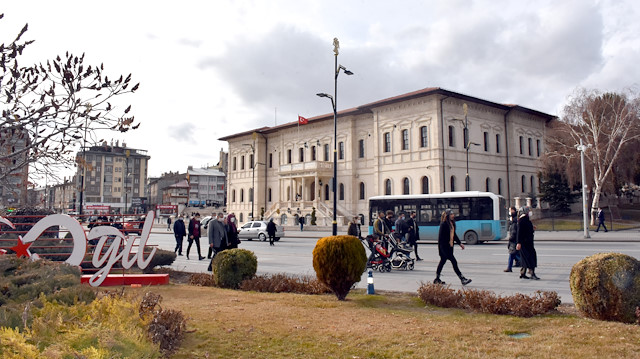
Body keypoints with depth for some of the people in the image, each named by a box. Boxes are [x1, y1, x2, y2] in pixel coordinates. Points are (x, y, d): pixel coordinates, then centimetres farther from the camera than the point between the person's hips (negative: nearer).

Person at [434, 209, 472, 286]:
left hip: (450, 246, 9)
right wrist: (440, 249, -19)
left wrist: (460, 243, 19)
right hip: (444, 247, -9)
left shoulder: (452, 223, 11)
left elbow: (454, 234, 22)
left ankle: (437, 279, 22)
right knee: (454, 262, -9)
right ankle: (462, 279, -8)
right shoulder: (444, 224, -15)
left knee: (443, 261, 14)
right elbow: (440, 236, -16)